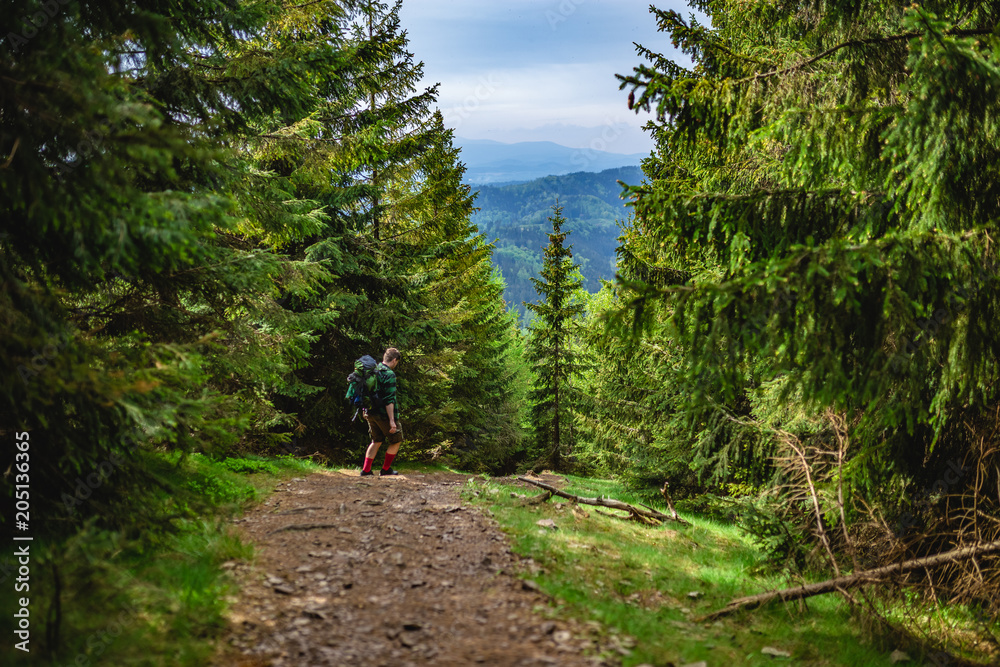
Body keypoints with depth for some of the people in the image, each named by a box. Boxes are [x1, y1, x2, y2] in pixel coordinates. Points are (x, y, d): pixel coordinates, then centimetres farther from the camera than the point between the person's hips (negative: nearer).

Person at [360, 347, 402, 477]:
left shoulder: (373, 370, 7)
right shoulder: (389, 374, -18)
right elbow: (389, 400, -22)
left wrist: (366, 411, 26)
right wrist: (392, 420, -21)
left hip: (370, 413, 8)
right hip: (384, 414, -8)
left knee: (376, 441, 20)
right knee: (396, 440, 11)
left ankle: (366, 470, 15)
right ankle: (386, 469, 17)